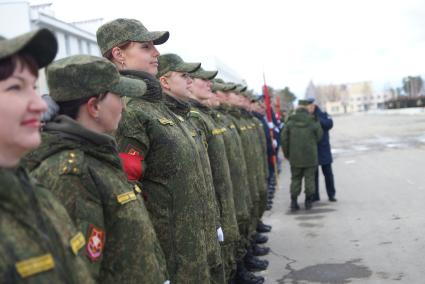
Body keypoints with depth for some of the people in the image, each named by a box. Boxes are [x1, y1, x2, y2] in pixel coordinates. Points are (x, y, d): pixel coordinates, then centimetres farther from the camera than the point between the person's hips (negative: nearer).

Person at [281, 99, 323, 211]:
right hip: (310, 157, -1)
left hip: (295, 157, 1)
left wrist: (287, 154, 9)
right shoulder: (313, 122, -6)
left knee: (295, 179, 10)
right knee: (309, 178, 8)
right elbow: (319, 136, 3)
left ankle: (293, 202, 8)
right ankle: (308, 201, 10)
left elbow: (284, 139, -1)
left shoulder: (290, 122, -3)